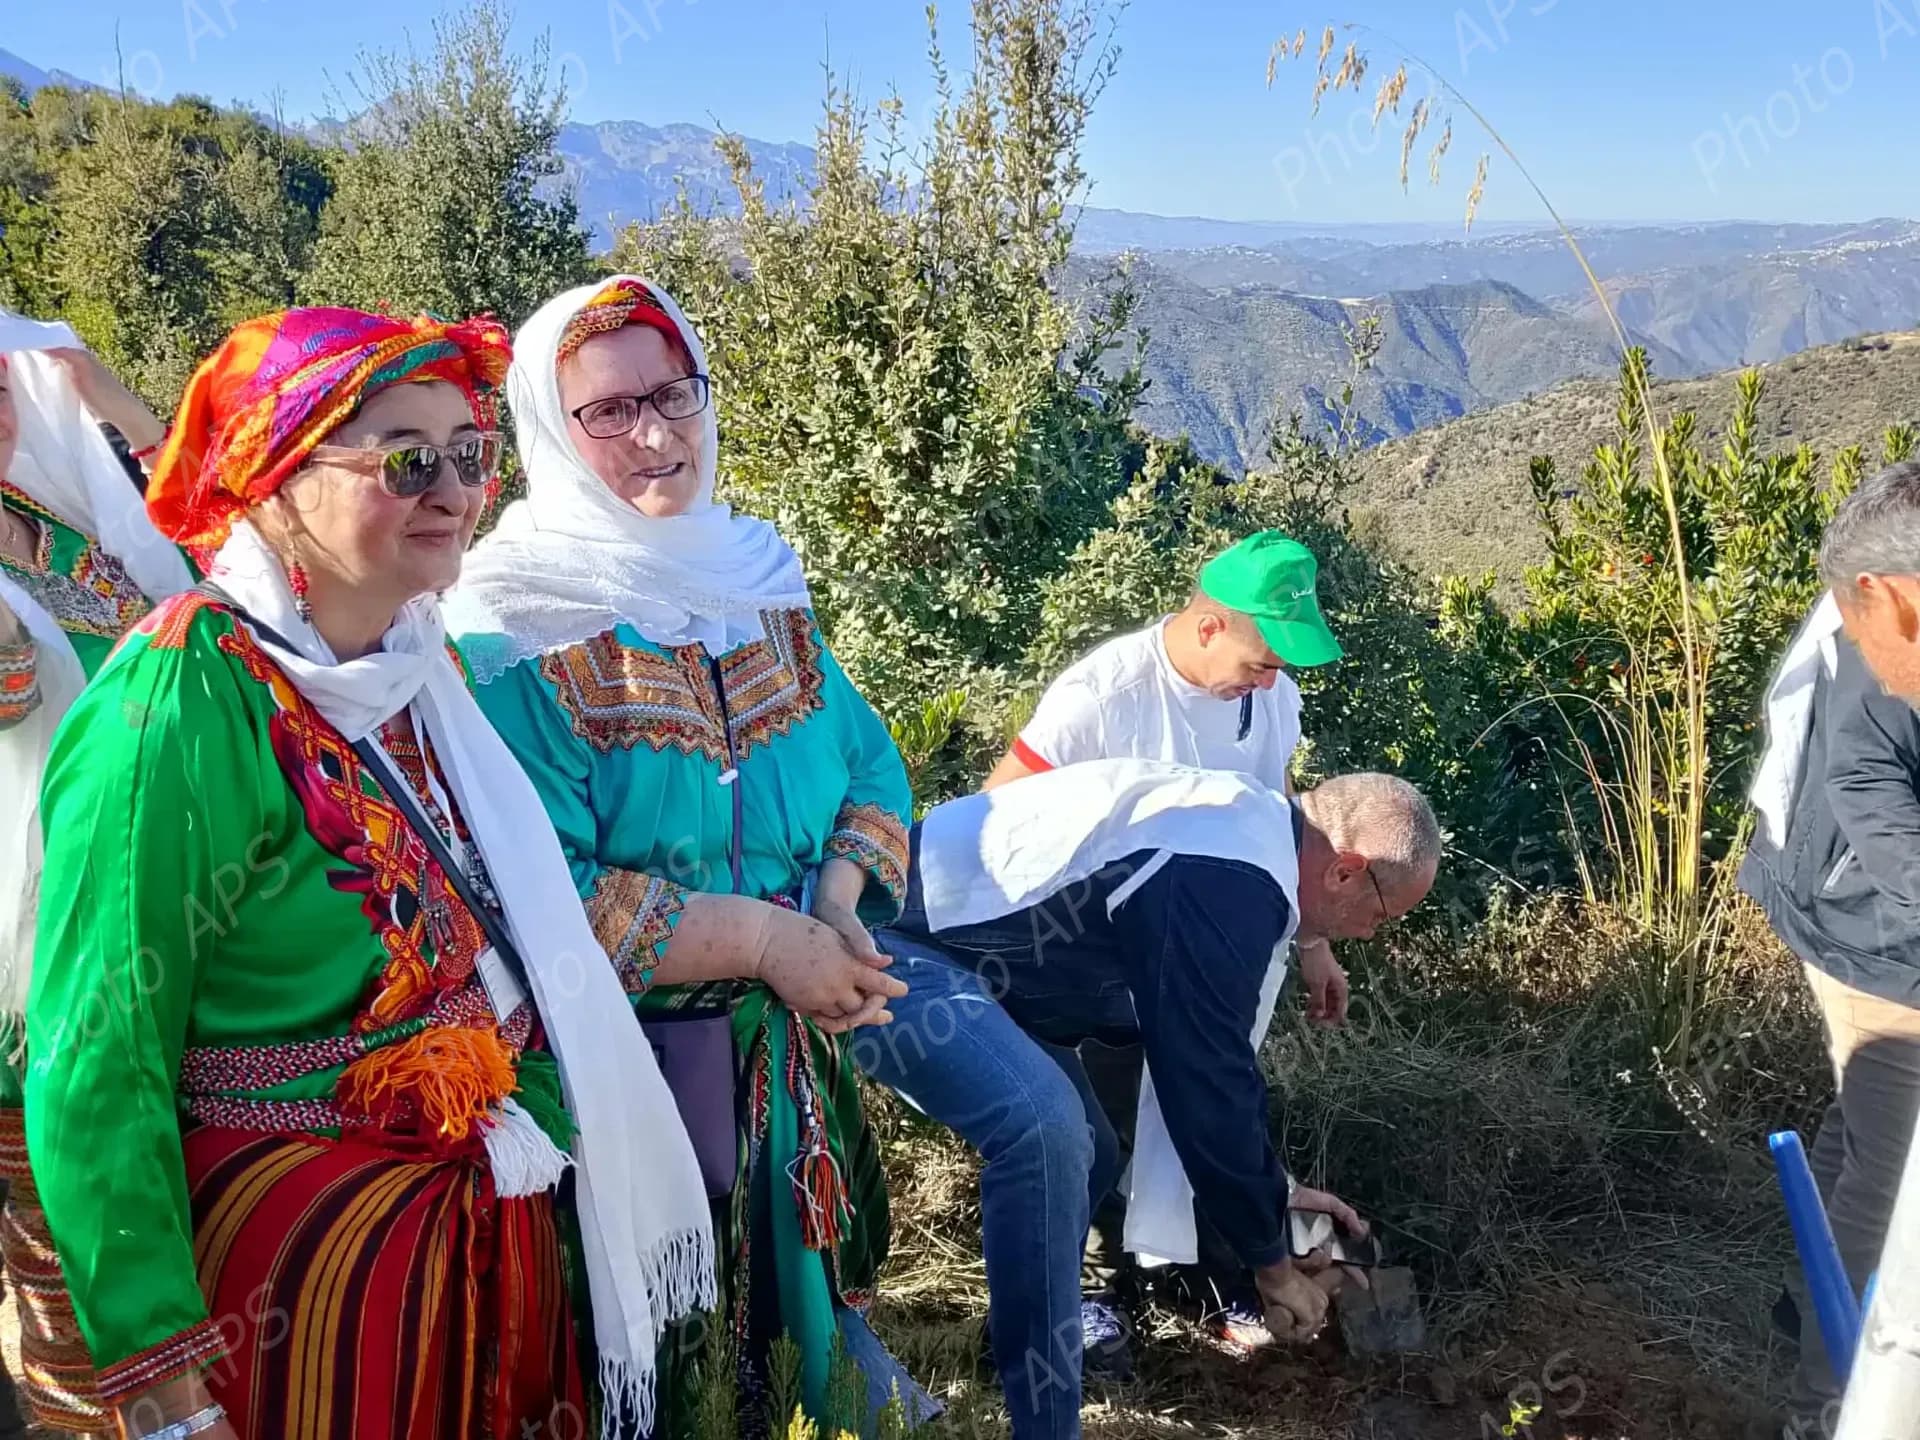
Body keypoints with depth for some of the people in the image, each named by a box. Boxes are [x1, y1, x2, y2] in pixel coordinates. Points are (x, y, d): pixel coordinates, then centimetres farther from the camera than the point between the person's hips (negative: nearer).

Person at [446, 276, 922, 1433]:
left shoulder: (757, 572, 5)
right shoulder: (516, 624, -15)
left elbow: (867, 763, 4)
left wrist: (838, 906, -15)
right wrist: (763, 937, -22)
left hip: (795, 1043, 6)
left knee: (806, 1271, 23)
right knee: (665, 1346, 12)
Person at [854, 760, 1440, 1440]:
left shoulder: (1239, 826, 9)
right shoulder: (1230, 881, -25)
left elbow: (1205, 1053, 21)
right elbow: (1208, 1086, -20)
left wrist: (1273, 1186, 27)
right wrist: (1272, 1262, -5)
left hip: (951, 937, 11)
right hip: (888, 938, -11)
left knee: (1084, 1155, 16)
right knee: (1046, 1128, -29)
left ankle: (1023, 1334, 39)